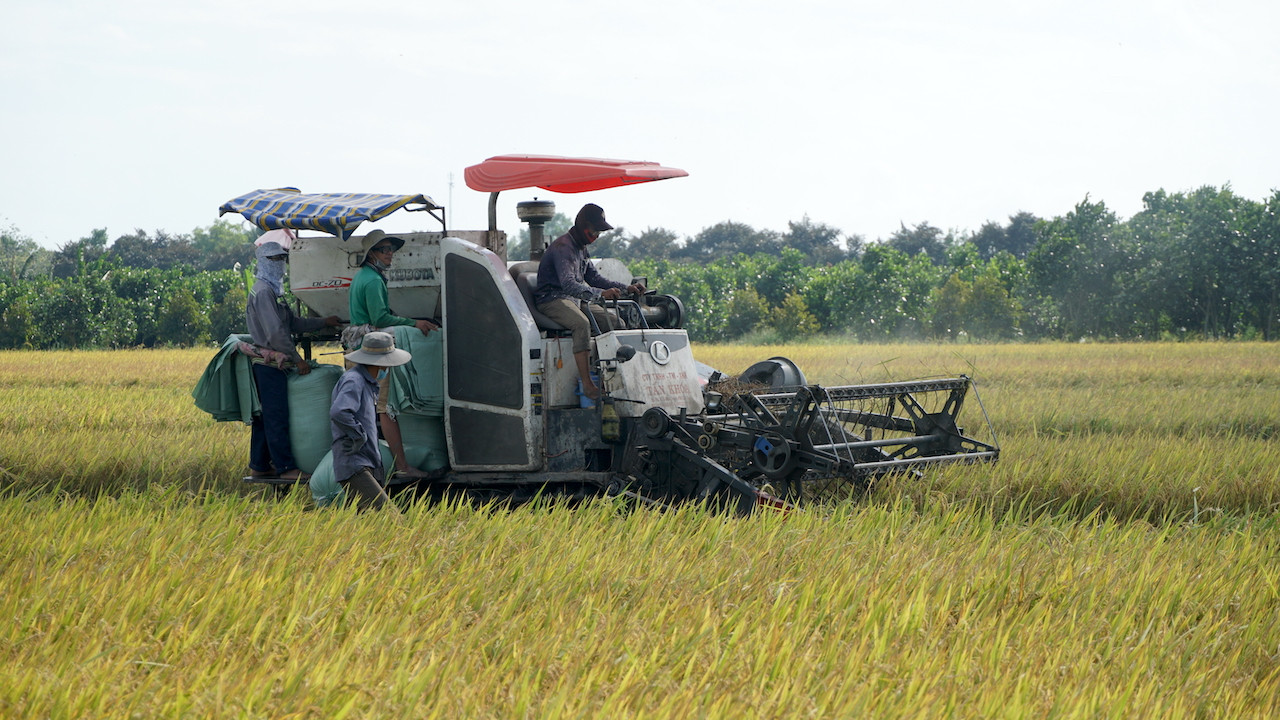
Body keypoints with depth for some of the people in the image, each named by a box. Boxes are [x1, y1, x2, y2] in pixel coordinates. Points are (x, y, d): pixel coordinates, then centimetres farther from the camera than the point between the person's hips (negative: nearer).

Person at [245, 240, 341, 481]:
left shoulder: (272, 290, 20)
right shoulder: (264, 291, -14)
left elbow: (293, 323, 23)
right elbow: (275, 333, -19)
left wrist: (323, 322, 21)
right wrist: (298, 360, -16)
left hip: (268, 364, 10)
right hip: (270, 364, -10)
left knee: (265, 416, 13)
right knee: (277, 417, -8)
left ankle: (259, 465, 17)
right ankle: (285, 467, -7)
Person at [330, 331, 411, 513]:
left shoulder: (368, 384, 21)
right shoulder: (354, 380, -12)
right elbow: (338, 412, -29)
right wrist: (359, 437, -18)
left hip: (369, 468, 10)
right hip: (354, 467, -10)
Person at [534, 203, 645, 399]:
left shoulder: (581, 248, 16)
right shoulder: (563, 247, -17)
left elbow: (593, 278, 23)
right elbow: (568, 284, -30)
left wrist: (626, 288, 11)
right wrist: (601, 293, -43)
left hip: (576, 300, 10)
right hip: (553, 300, -10)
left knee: (615, 322, -6)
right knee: (582, 324, -37)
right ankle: (587, 383, -42)